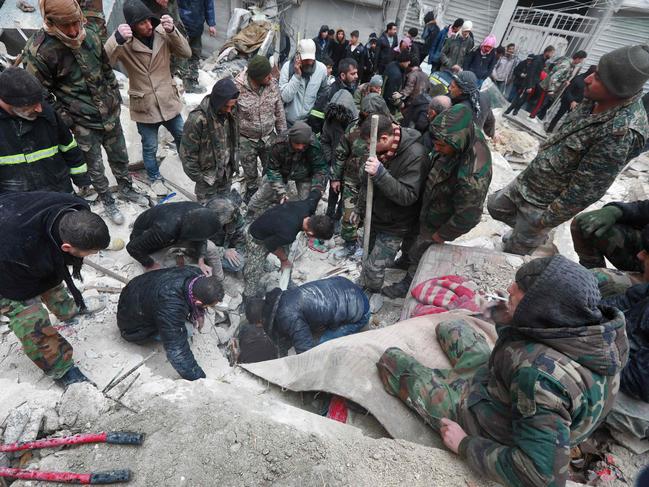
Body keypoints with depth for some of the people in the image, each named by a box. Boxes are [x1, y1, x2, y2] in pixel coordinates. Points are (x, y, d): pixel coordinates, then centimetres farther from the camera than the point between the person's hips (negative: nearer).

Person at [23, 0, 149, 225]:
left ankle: (126, 189, 42)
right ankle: (107, 201, 30)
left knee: (120, 157, 18)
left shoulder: (89, 34, -3)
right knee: (95, 166, 10)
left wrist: (115, 97, 13)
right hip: (83, 123, -4)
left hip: (110, 113, 5)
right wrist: (64, 119, -12)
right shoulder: (39, 51, -19)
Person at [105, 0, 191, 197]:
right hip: (144, 106, -2)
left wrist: (172, 31, -31)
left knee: (181, 135, 22)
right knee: (150, 147, 12)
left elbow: (186, 53, -14)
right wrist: (117, 39, -43)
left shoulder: (161, 33, -7)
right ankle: (155, 178, 36)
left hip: (169, 101, 3)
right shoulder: (124, 43, -16)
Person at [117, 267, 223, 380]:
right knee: (184, 332, -19)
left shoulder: (196, 274, -23)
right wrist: (200, 379, -31)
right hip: (133, 325, -6)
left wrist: (200, 313, -5)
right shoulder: (171, 307, -43)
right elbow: (177, 352, -37)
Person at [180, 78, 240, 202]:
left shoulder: (231, 112, -9)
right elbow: (187, 153, -19)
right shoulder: (197, 119, -28)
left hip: (227, 173, 5)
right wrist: (197, 177, -12)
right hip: (208, 175, -5)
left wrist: (234, 163, 12)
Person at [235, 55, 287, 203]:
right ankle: (252, 188, 51)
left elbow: (279, 112, -1)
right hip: (246, 140, -2)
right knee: (250, 171, 20)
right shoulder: (237, 88, -23)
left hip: (269, 137, 2)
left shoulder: (273, 84, -13)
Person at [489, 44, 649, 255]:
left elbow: (586, 189, -26)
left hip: (542, 203, -8)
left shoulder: (621, 132, -30)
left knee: (515, 249, 10)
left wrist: (548, 219, -19)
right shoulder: (596, 101, -4)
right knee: (495, 206, 24)